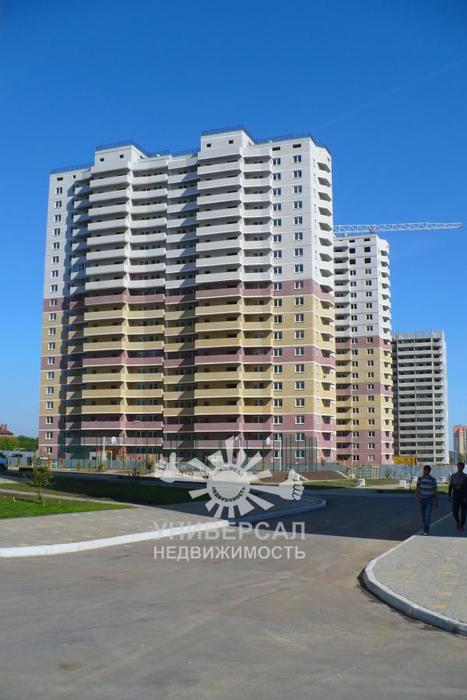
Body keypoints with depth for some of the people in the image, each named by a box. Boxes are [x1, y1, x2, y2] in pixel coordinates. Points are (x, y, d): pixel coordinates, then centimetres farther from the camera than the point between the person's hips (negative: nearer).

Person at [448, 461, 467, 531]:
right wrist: (449, 496, 3)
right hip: (455, 496, 1)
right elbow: (450, 486, 7)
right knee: (455, 511, -7)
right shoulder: (453, 476, 5)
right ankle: (457, 522, 20)